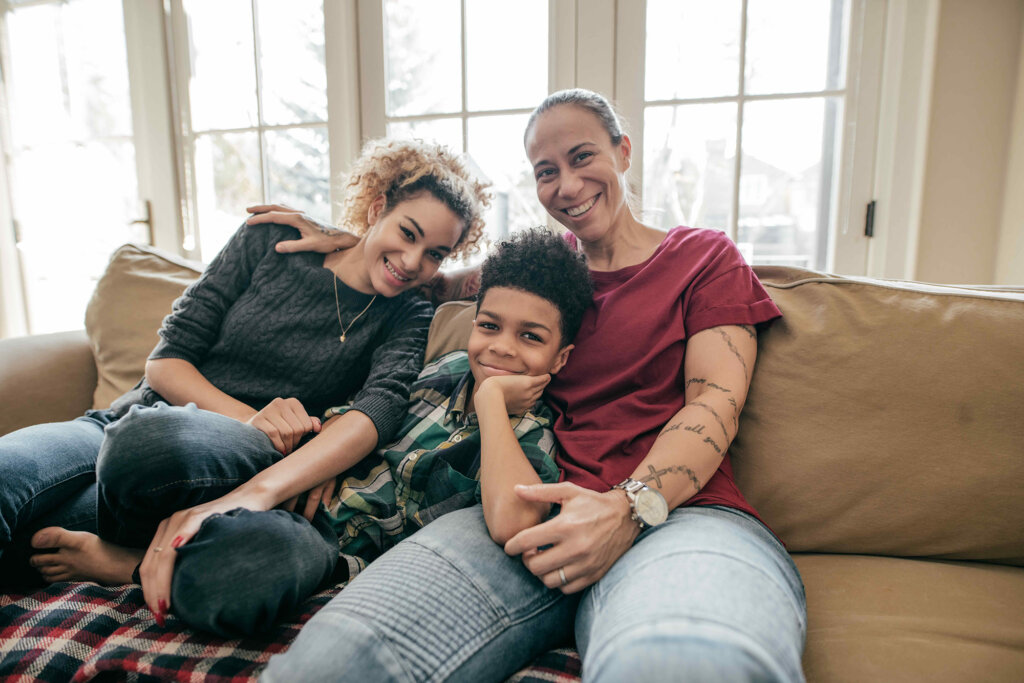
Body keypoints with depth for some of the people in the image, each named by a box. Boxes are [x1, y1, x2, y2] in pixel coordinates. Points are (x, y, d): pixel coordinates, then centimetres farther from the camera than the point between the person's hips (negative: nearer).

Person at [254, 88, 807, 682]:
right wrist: (347, 245, 29)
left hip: (679, 510, -3)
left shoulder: (703, 255, 15)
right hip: (541, 517, 4)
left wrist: (630, 507, -17)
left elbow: (716, 403, 1)